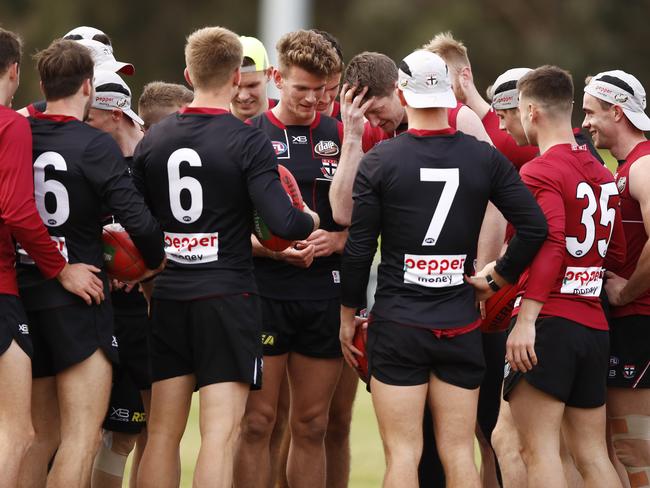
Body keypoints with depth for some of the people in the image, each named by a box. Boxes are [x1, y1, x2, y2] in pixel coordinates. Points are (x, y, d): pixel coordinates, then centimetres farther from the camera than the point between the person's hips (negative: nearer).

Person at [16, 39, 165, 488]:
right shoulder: (95, 145, -11)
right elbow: (139, 221, -16)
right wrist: (156, 262, 3)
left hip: (22, 295, 6)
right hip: (78, 299, -6)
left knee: (43, 438, 15)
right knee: (82, 437, -6)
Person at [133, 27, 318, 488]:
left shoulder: (153, 139, 5)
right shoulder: (248, 142, -10)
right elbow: (284, 224, -17)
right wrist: (313, 220, 3)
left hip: (167, 298, 5)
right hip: (228, 297, -5)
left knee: (163, 432, 8)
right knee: (221, 432, -6)